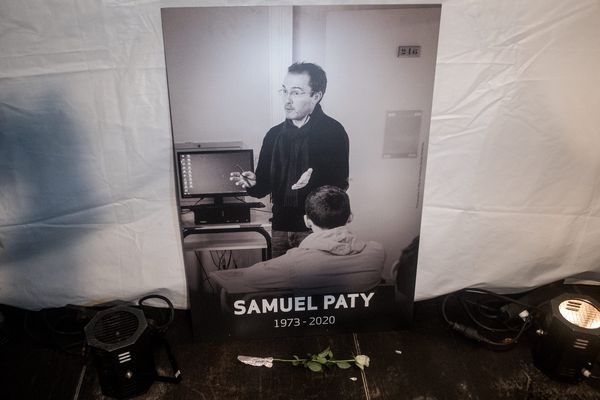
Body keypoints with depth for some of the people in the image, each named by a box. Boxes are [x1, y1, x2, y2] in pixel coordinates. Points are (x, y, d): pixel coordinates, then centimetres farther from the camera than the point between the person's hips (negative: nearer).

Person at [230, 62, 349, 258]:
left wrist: (315, 179, -30)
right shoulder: (274, 134, 8)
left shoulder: (333, 131, -7)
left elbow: (340, 184, -12)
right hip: (280, 227, 4)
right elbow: (264, 185, 9)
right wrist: (253, 183, -12)